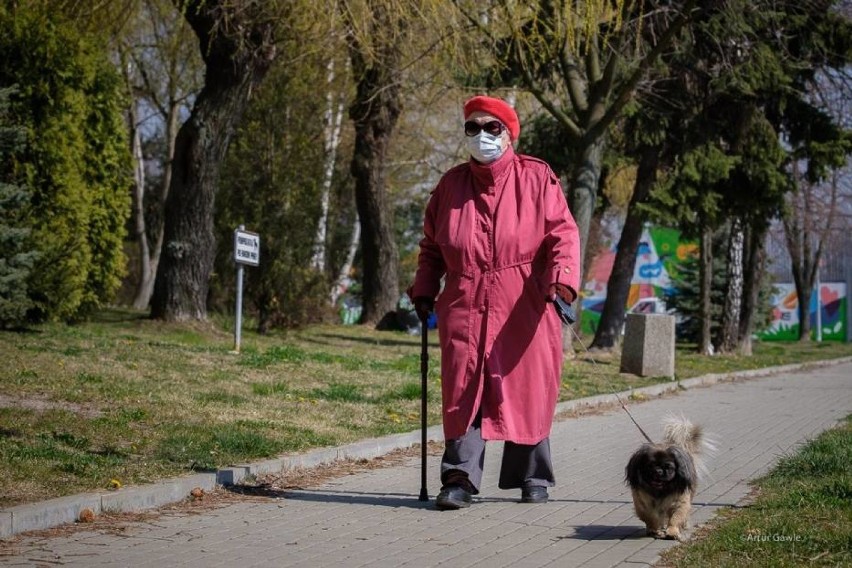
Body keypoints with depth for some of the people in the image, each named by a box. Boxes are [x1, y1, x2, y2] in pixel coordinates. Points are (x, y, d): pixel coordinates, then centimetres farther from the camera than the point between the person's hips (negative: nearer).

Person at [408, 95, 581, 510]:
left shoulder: (536, 178, 1)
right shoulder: (451, 184, 10)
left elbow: (562, 232, -4)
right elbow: (431, 246, 19)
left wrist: (561, 277, -20)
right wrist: (424, 291, 11)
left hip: (523, 310, -2)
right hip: (465, 308, 2)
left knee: (527, 390, 5)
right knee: (462, 391, -6)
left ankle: (533, 477, 18)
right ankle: (460, 478, -5)